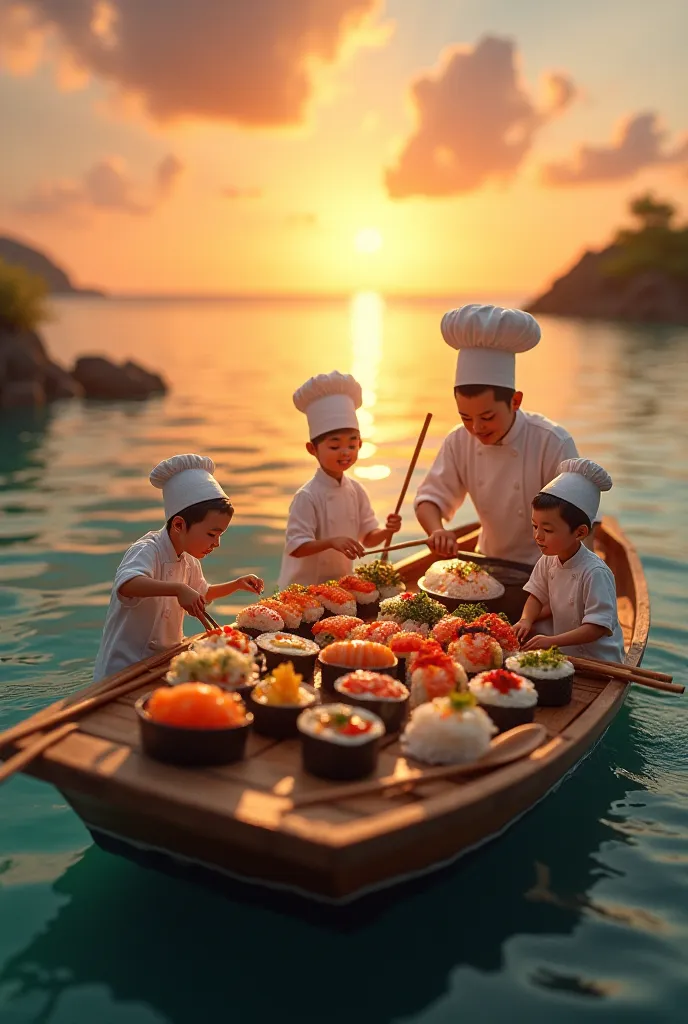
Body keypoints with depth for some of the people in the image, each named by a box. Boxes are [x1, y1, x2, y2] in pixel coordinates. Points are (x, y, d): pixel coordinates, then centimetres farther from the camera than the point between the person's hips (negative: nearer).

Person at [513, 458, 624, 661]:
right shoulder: (548, 561, 0)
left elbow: (597, 627, -21)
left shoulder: (595, 573, -21)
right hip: (566, 655, 7)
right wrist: (526, 620, -7)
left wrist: (552, 641, -28)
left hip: (598, 661, -7)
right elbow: (537, 595, 14)